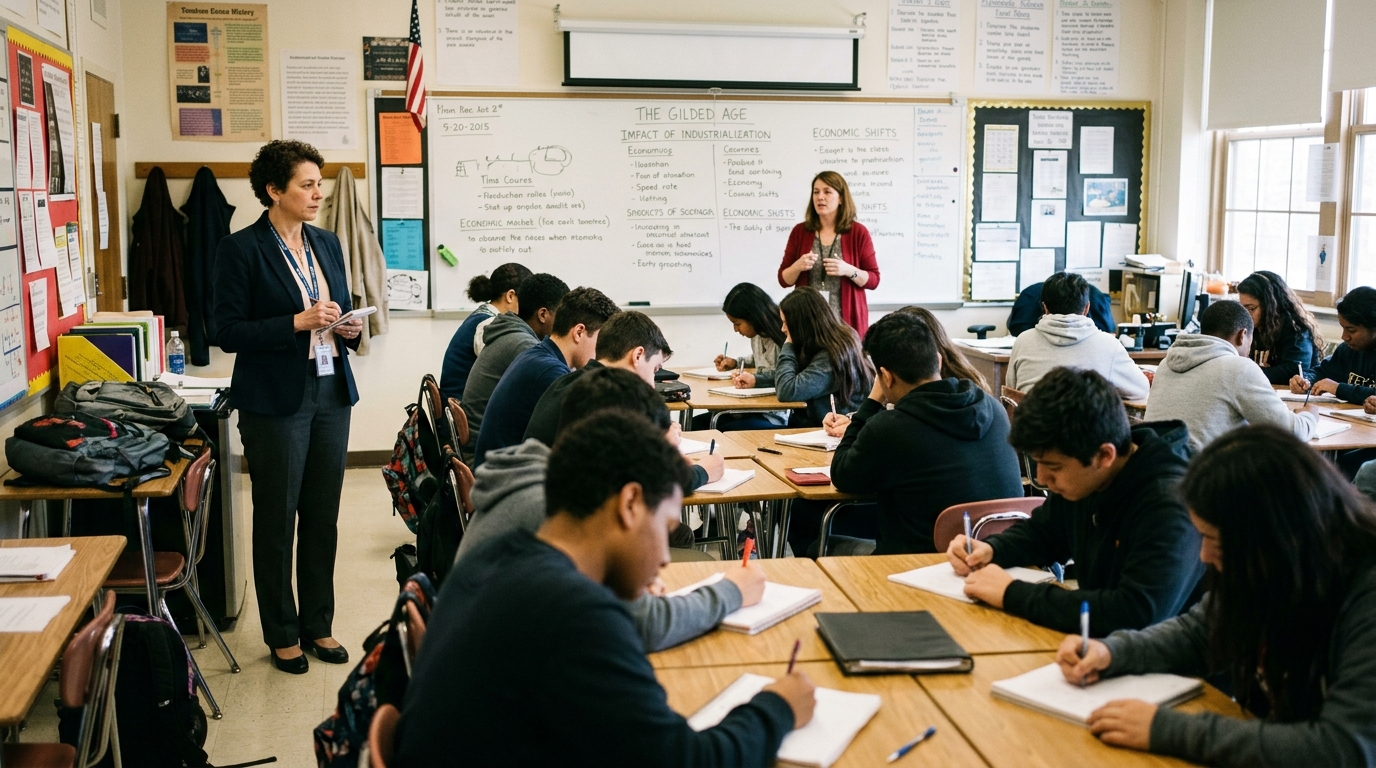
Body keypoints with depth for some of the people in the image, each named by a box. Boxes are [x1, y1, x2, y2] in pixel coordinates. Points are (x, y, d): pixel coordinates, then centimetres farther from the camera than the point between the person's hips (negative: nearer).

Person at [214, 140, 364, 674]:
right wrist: (297, 322, -20)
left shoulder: (327, 243, 10)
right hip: (276, 400, -6)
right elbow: (230, 333, -12)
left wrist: (348, 329, -2)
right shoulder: (241, 249, -9)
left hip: (331, 393, 6)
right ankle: (282, 635, 20)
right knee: (277, 519, 6)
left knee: (323, 515, 12)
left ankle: (318, 624, 26)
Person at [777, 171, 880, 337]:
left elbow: (873, 280, 0)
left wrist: (849, 270, -17)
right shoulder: (800, 231, 6)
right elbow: (784, 280, 7)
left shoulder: (858, 232, 0)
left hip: (847, 321, -1)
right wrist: (798, 266, -13)